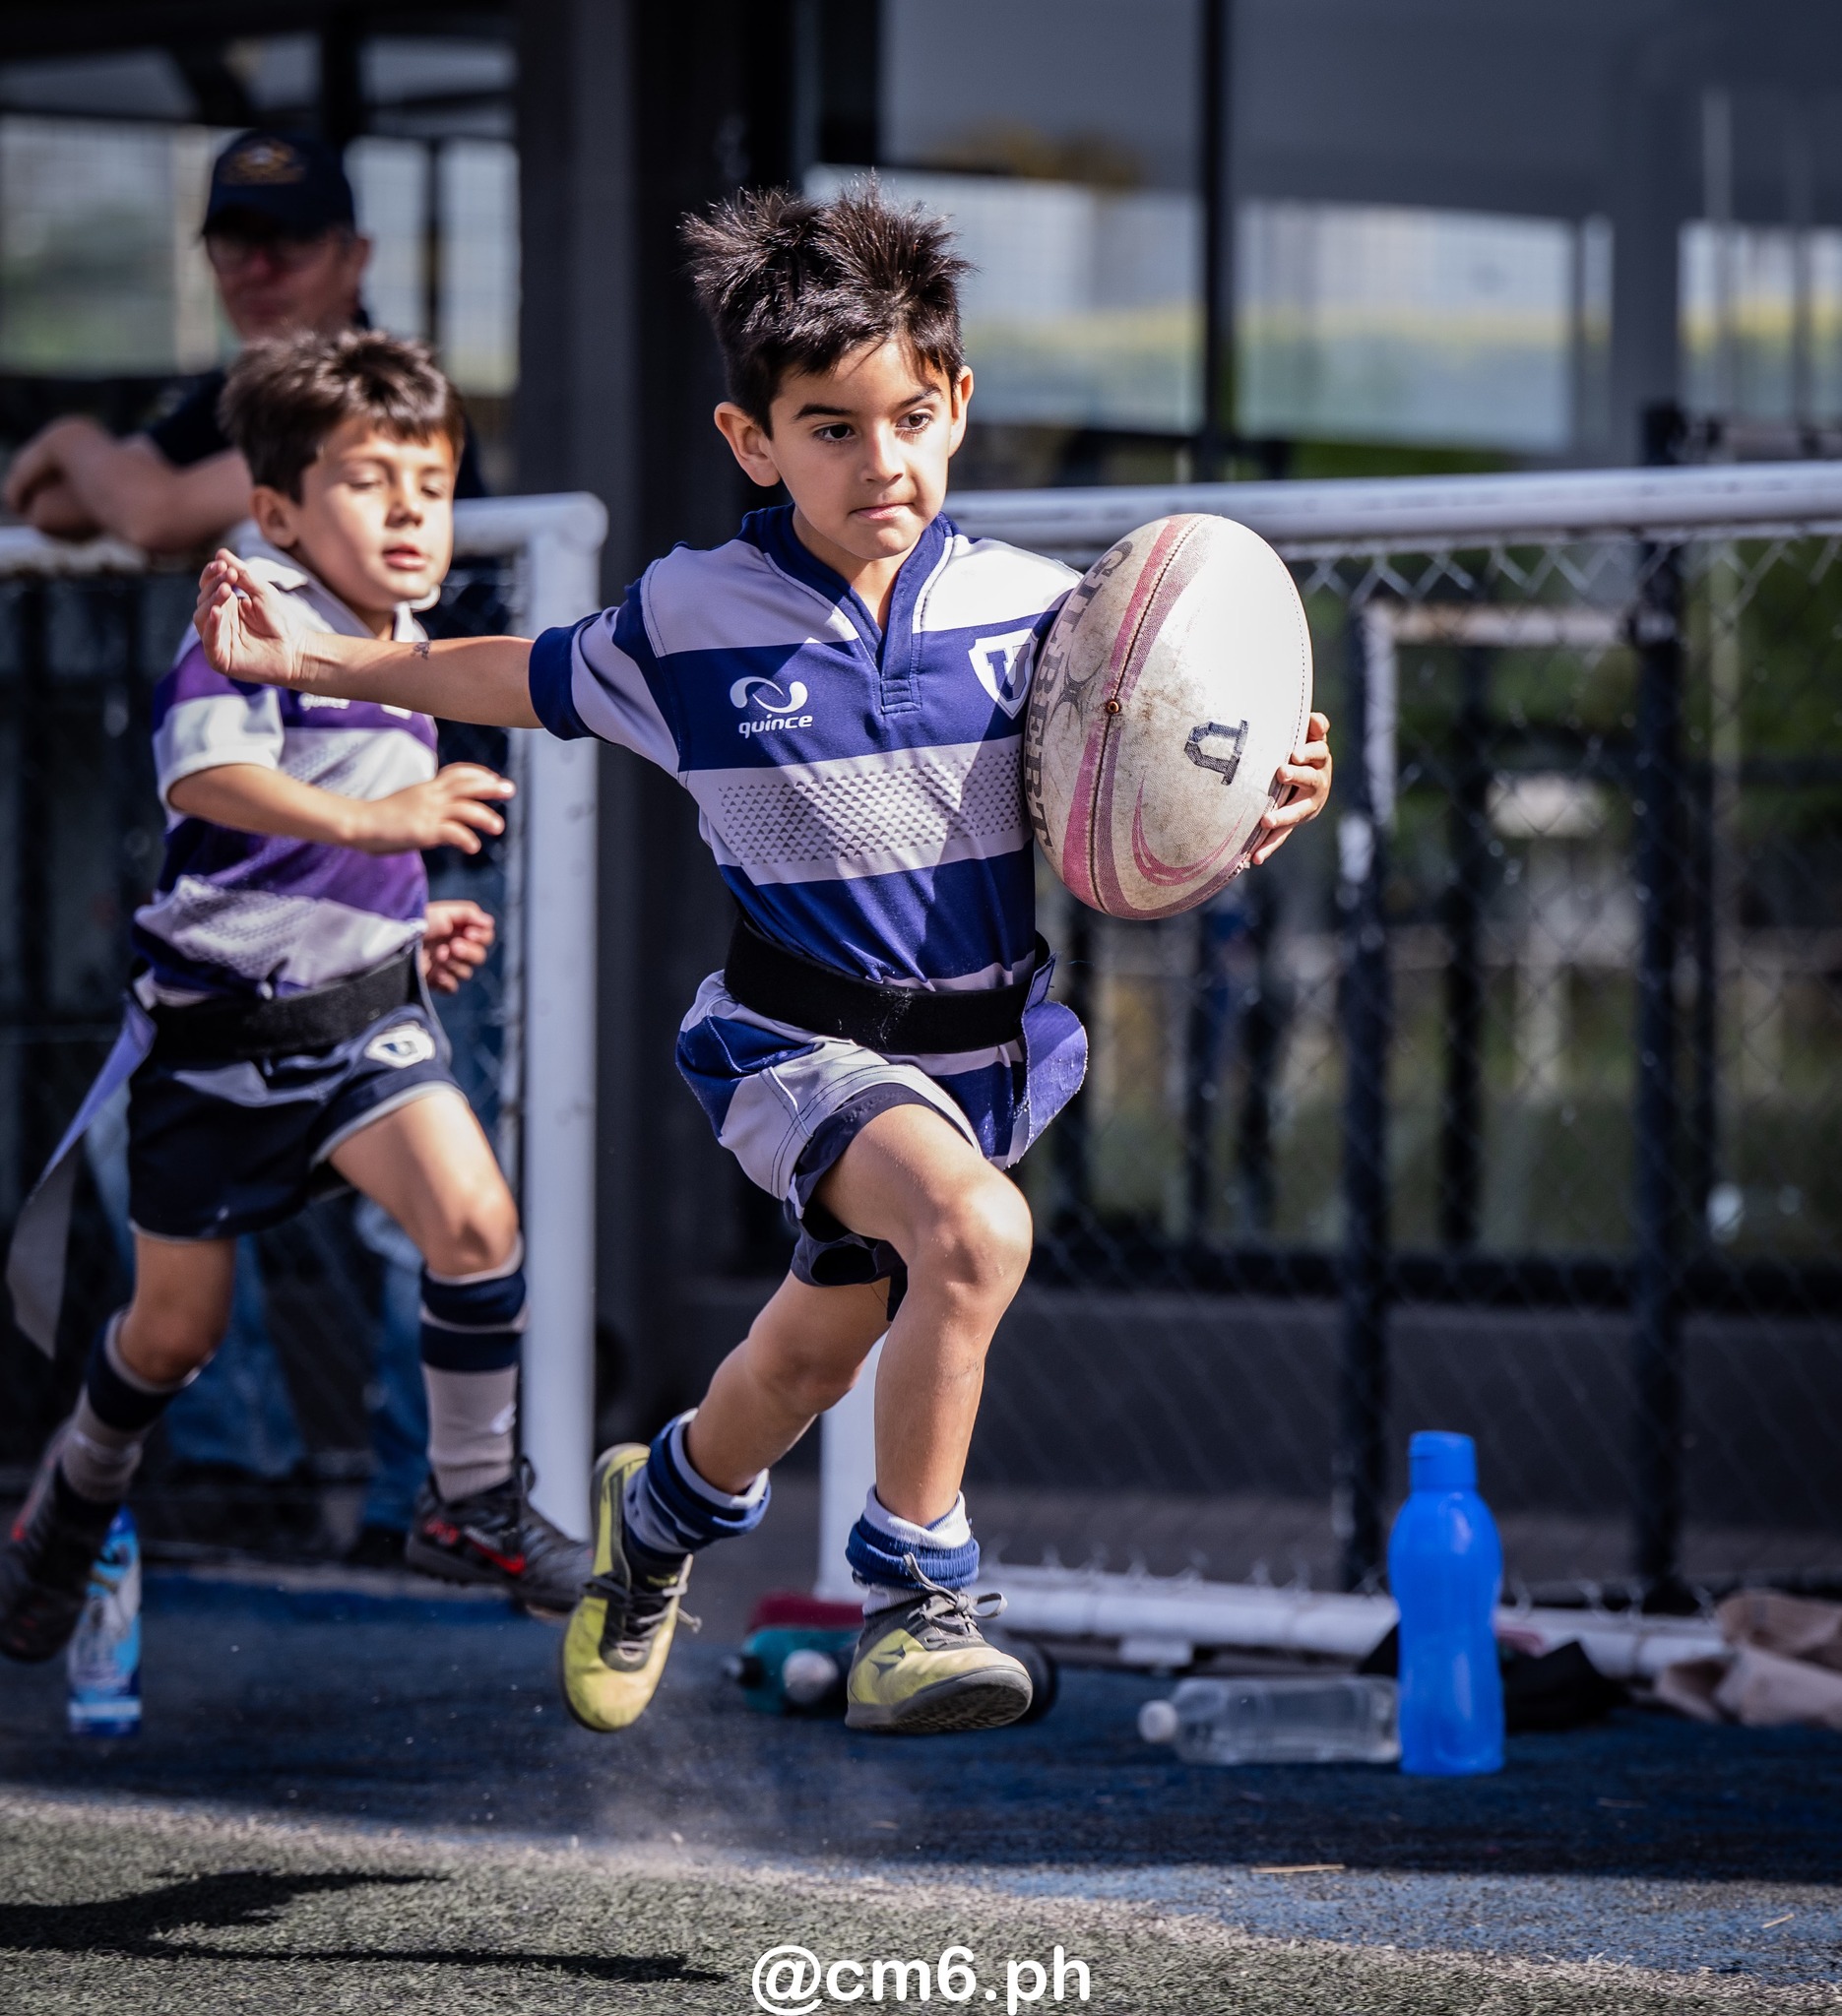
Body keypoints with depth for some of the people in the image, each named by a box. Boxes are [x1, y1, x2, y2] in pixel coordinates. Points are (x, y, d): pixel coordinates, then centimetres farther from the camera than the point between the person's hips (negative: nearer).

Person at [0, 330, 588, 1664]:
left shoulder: (409, 657, 9)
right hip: (221, 1024, -5)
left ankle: (475, 1505, -2)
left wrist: (420, 929, 10)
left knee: (475, 1217, -18)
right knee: (176, 1327, 8)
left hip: (363, 1009, 5)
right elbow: (202, 767, -38)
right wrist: (376, 818, -49)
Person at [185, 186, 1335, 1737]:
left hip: (988, 1038, 3)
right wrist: (307, 658, 9)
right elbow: (522, 679, 10)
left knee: (808, 1362, 18)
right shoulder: (692, 619, -8)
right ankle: (916, 1602, -21)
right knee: (976, 1225, -32)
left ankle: (664, 1508, 52)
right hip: (803, 1038, -3)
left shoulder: (1030, 610, -7)